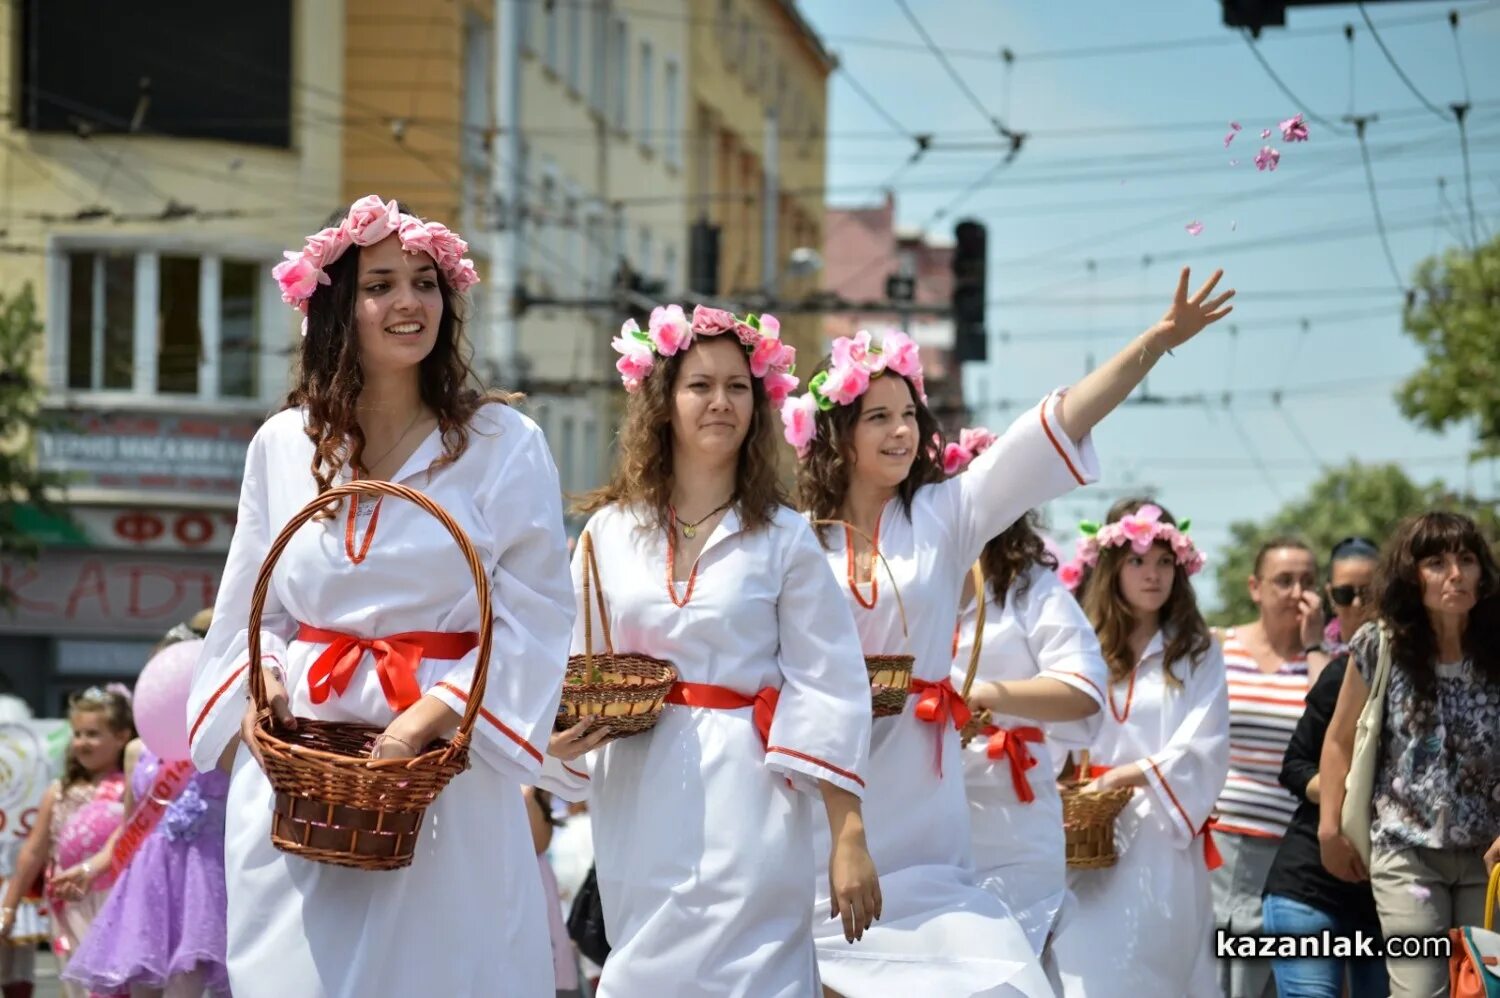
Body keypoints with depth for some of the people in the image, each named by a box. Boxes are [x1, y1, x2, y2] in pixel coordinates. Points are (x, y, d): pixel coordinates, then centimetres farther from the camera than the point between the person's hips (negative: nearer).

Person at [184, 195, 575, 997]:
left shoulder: (501, 444, -2)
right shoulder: (282, 446, 9)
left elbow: (532, 619, -7)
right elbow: (251, 608, 15)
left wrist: (427, 718, -17)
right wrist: (259, 685, -5)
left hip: (442, 764, -2)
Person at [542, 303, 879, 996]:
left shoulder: (783, 538, -1)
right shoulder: (609, 531, 6)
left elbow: (826, 692, -4)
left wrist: (849, 838, -9)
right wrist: (560, 740, -11)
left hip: (747, 794, -2)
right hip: (638, 796, 2)